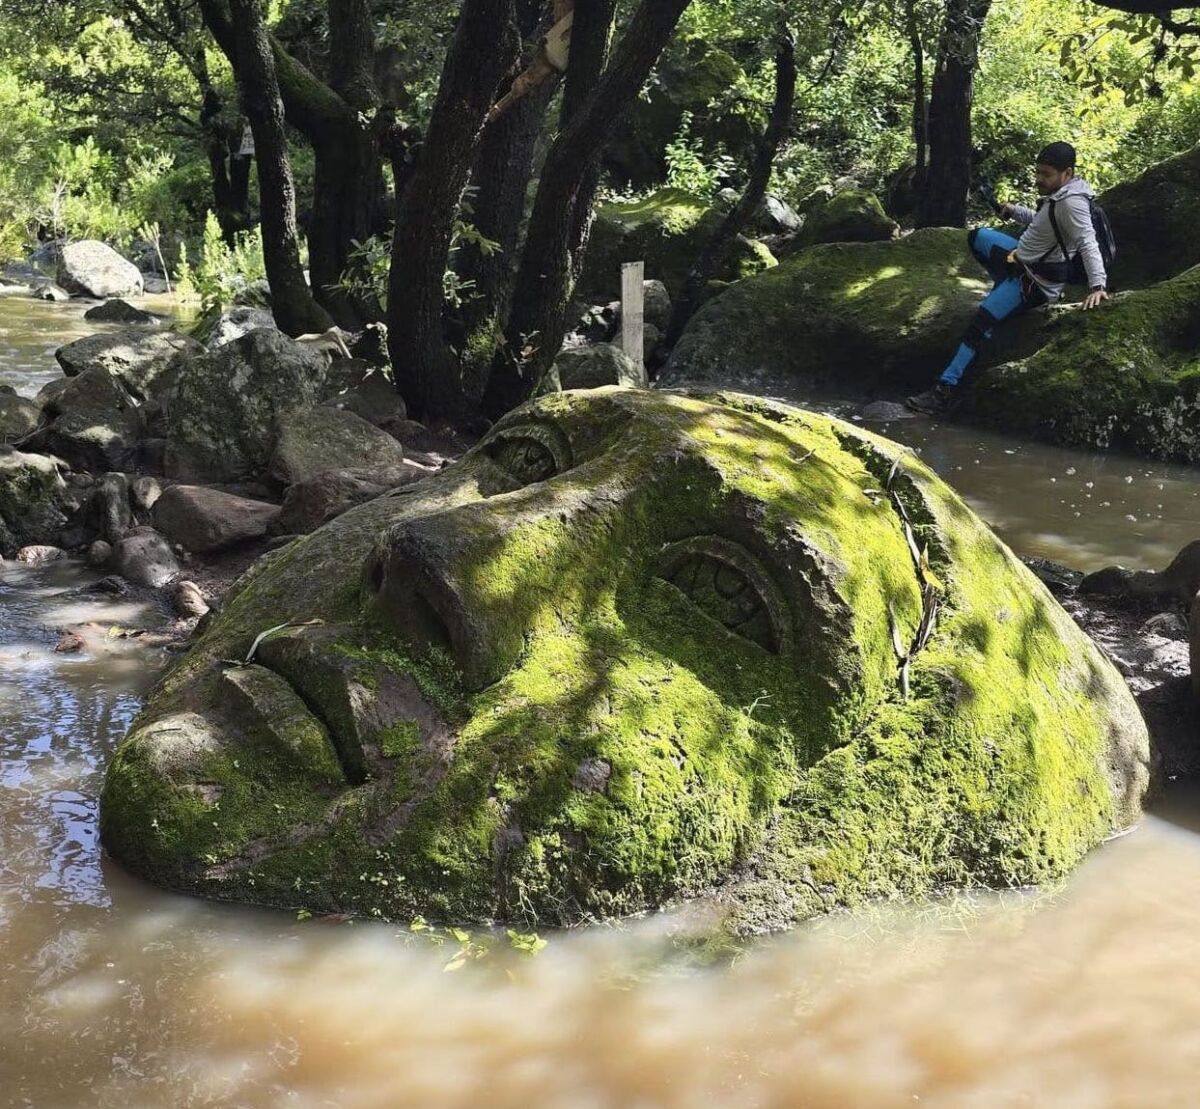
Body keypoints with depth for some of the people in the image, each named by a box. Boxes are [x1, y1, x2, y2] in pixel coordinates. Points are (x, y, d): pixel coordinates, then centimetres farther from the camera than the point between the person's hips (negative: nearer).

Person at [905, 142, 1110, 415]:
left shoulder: (1071, 203, -25)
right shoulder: (1058, 195, 5)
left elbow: (1088, 243, -35)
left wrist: (1097, 284, -45)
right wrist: (1015, 211, 10)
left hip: (1036, 280, -10)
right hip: (1021, 259, 10)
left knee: (983, 319, -25)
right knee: (977, 236, 25)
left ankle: (946, 389, -29)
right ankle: (1006, 286, 24)